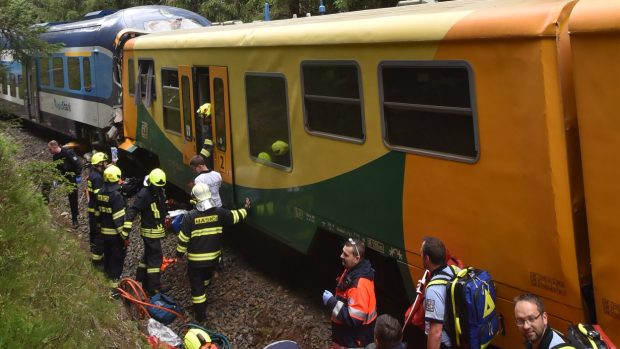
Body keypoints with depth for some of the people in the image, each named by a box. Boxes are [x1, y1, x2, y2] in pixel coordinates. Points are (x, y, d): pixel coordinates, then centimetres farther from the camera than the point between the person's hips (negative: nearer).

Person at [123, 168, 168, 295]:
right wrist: (125, 234, -28)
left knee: (148, 255, 20)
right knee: (155, 258, -7)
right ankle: (154, 288, -2)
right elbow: (131, 212, -25)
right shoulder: (144, 194, -22)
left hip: (158, 229, 9)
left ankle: (141, 280, 35)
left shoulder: (160, 191, 4)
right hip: (150, 231, -9)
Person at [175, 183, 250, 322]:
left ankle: (200, 315, 11)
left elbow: (183, 238, -13)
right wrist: (246, 208, 26)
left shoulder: (190, 216, -19)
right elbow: (235, 216, 6)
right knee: (206, 277, 31)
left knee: (196, 285, 7)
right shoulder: (219, 212, -11)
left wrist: (180, 253, 5)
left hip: (195, 259, -4)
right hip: (213, 257, 4)